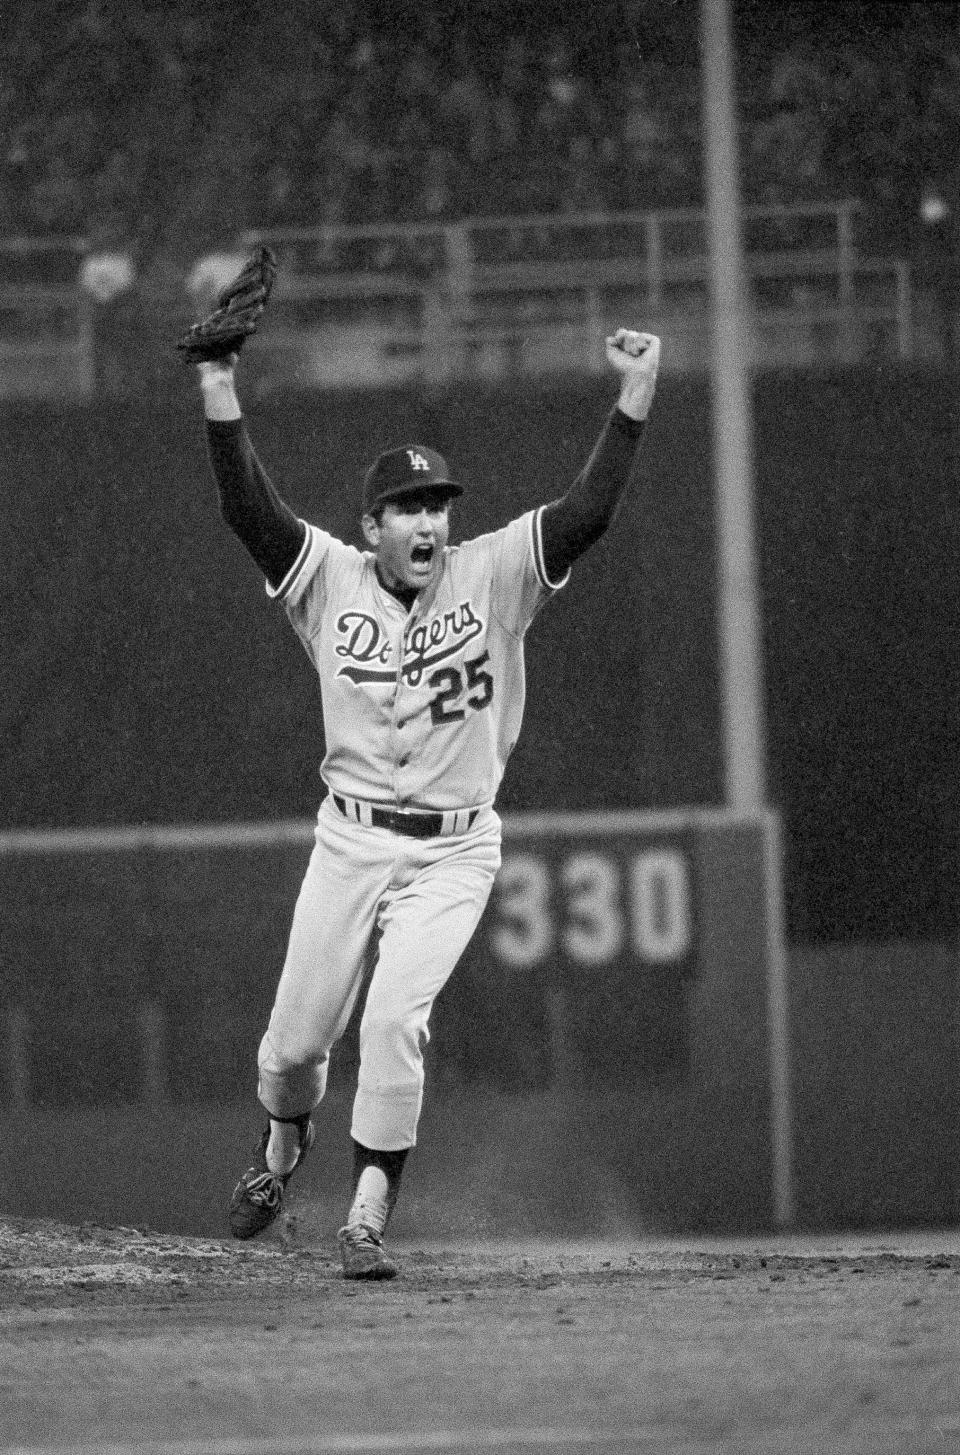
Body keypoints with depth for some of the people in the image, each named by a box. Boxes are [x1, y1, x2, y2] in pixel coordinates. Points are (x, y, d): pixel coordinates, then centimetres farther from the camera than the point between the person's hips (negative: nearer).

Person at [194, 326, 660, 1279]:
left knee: (396, 1019, -20)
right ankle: (282, 1146, 43)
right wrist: (219, 392, -23)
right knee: (296, 1037, 8)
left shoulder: (493, 576, -4)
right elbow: (247, 508, -13)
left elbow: (586, 513, -14)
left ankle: (367, 1219, -13)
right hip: (349, 840, 2)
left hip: (453, 852, -2)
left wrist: (635, 396, -24)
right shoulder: (331, 578, -2)